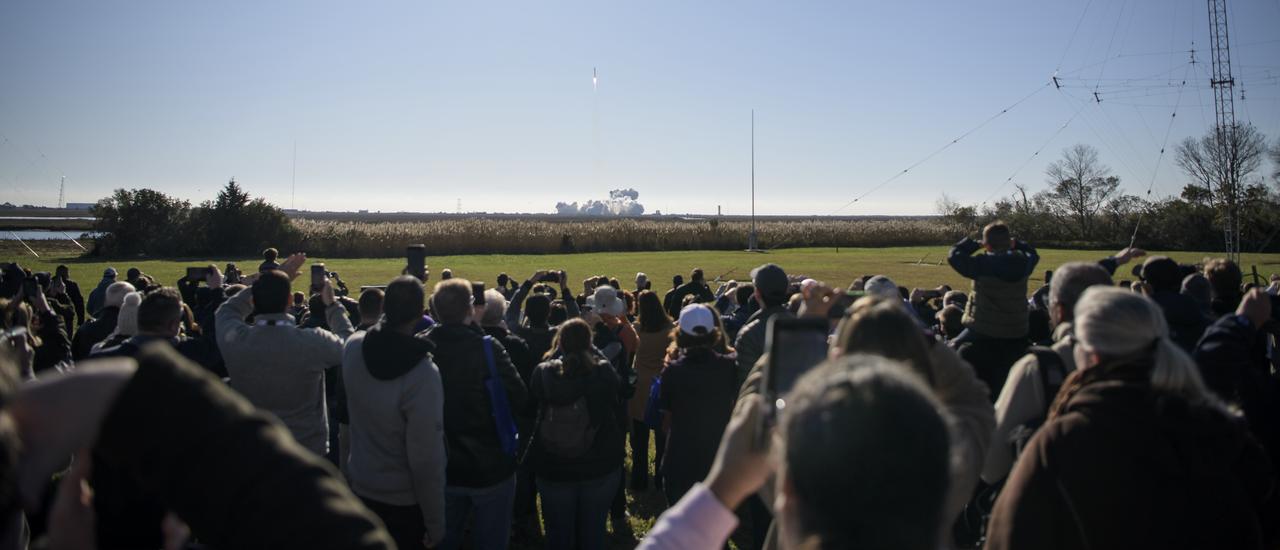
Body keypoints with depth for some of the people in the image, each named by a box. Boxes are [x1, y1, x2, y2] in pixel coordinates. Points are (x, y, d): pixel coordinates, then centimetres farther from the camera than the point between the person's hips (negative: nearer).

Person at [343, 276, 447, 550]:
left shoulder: (353, 348, -14)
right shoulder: (423, 373, -32)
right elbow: (427, 460, -28)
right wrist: (435, 525, -17)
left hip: (359, 486, 6)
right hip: (404, 501, -5)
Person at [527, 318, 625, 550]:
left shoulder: (544, 373, -15)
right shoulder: (603, 371, -17)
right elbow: (618, 387, 6)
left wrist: (556, 353, 5)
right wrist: (590, 352, 5)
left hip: (553, 469, 0)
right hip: (601, 467, 0)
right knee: (593, 530, 16)